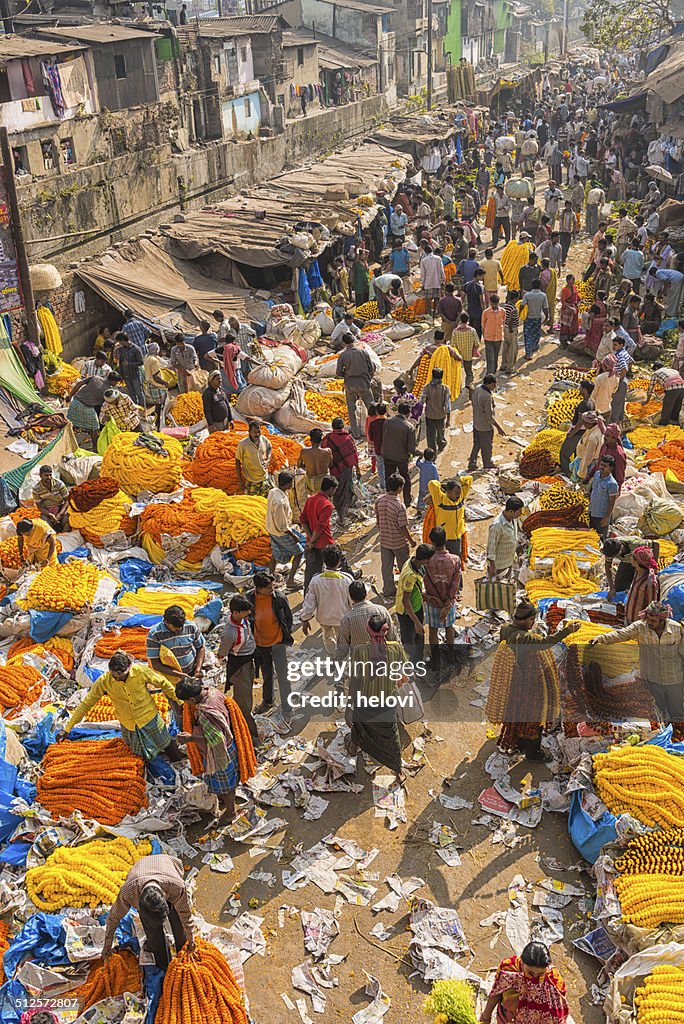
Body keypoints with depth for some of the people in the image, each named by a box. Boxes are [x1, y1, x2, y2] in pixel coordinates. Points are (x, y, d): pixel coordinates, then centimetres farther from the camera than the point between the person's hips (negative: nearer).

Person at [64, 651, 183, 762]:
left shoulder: (140, 671, -25)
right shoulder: (104, 681, -23)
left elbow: (163, 683, -9)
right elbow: (86, 703, -15)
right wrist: (68, 728, -15)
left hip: (149, 719, -1)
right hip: (128, 725, 1)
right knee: (146, 757, 17)